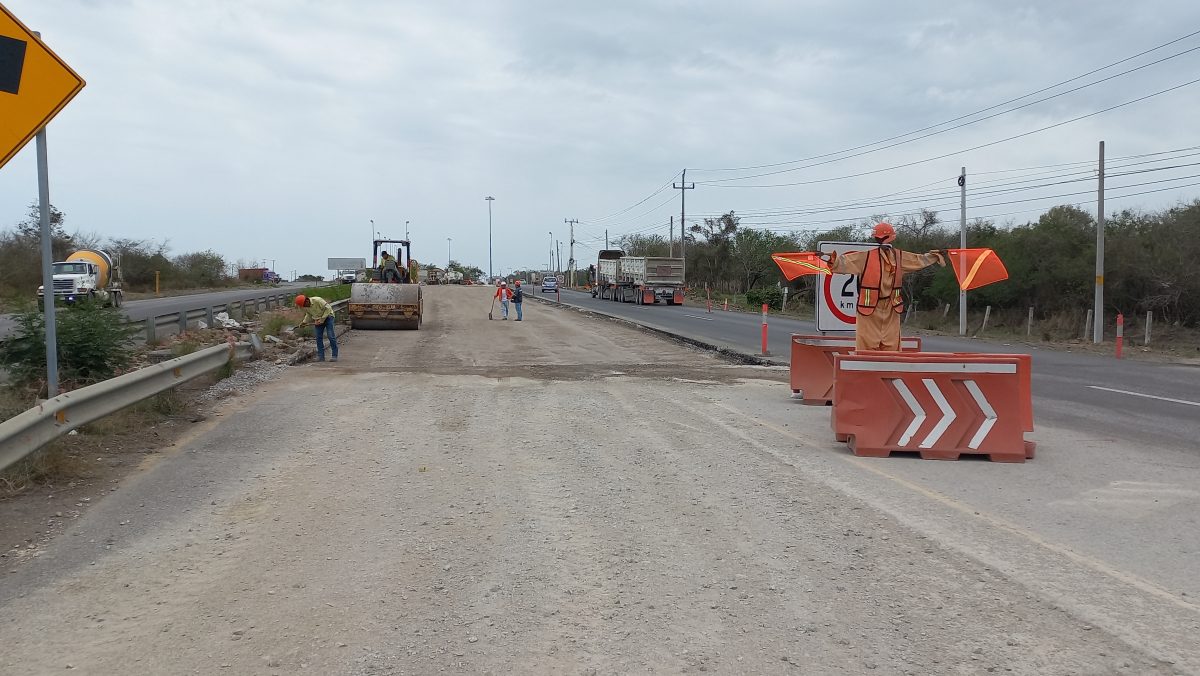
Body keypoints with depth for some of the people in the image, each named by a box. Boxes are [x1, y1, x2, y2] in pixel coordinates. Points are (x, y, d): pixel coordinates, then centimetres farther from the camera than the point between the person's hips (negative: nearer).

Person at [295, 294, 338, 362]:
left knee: (331, 336, -12)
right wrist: (304, 322, -4)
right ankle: (321, 356, 5)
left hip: (327, 316, -6)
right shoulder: (305, 307, -7)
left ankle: (335, 356, -8)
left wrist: (322, 319, -22)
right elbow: (308, 315, 11)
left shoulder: (318, 300, -28)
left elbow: (328, 308, -23)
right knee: (319, 337, -1)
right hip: (318, 320, 6)